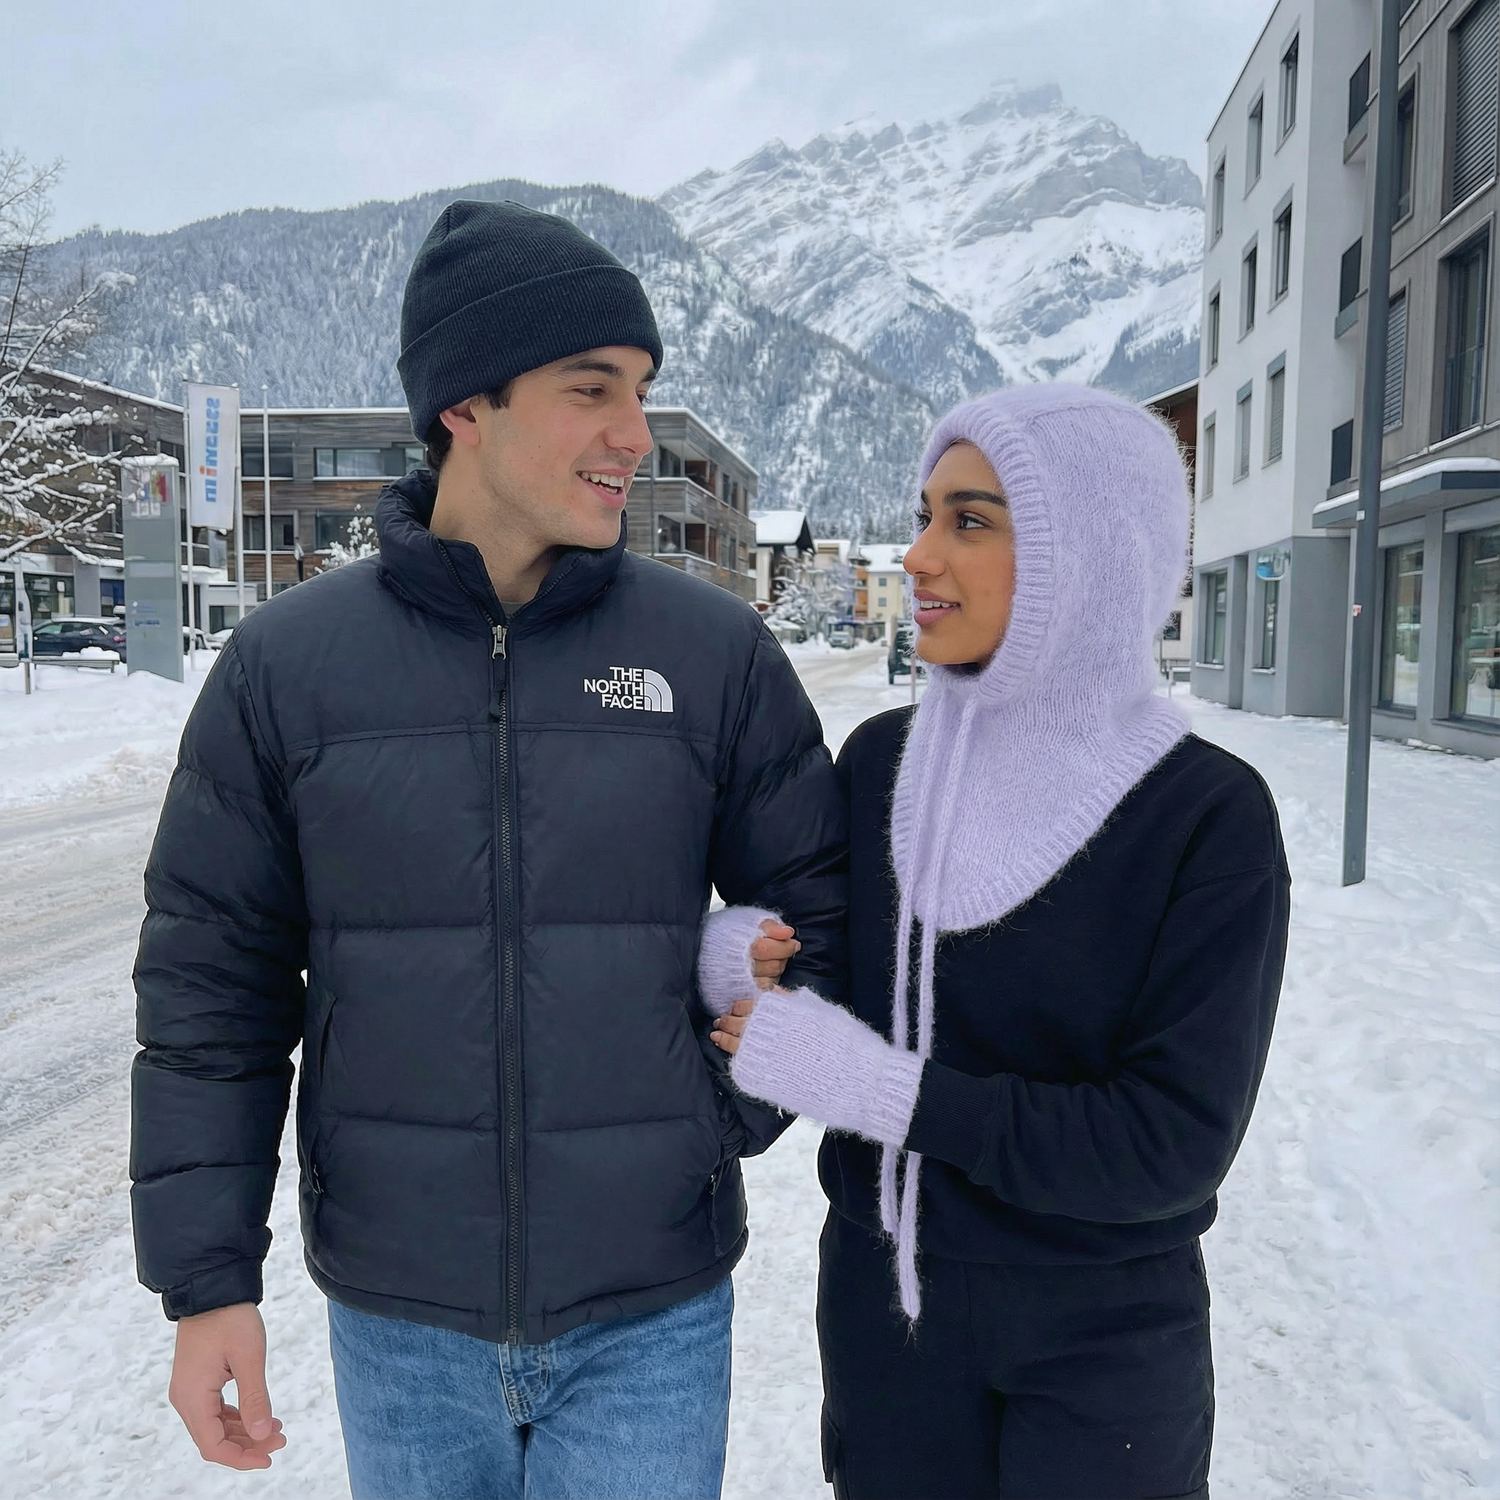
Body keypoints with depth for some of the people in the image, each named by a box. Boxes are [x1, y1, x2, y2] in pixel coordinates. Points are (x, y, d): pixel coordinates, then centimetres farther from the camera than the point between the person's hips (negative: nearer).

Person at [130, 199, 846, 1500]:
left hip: (650, 1317, 0)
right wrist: (205, 1279, -3)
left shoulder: (716, 652, -7)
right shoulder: (287, 663, -6)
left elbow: (821, 908, 3)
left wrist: (732, 1114, -5)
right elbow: (211, 984, -2)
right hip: (397, 1319, 1)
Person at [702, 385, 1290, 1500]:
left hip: (1103, 1337, -3)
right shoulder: (880, 761, -6)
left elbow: (1173, 1144, -21)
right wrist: (732, 959, -18)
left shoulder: (1210, 815, -18)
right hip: (882, 1296, 3)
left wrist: (885, 1092, -26)